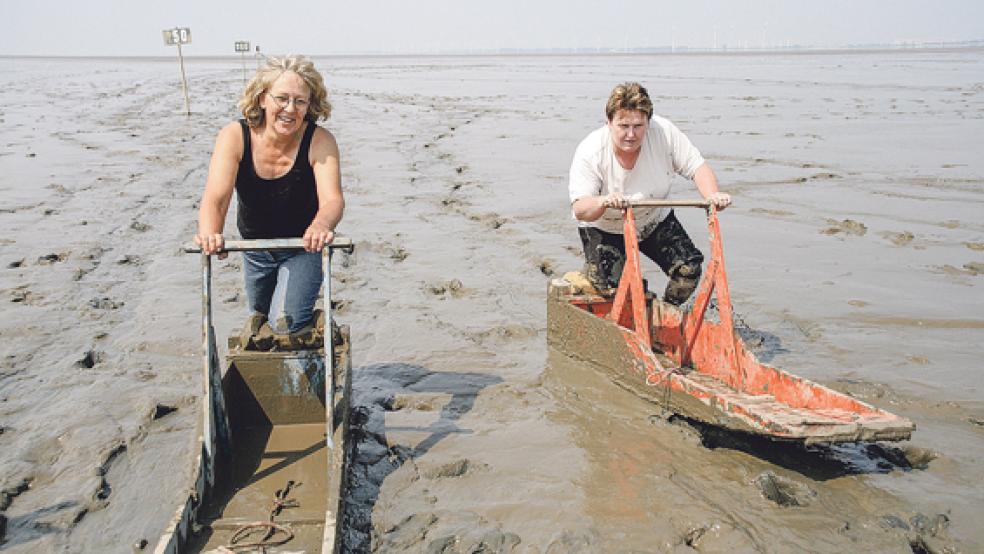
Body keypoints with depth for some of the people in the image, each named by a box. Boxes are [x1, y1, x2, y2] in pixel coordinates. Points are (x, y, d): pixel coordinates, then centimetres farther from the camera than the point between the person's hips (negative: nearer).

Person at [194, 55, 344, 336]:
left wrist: (321, 226, -60)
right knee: (260, 315, 23)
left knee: (287, 323, -16)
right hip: (254, 247, 3)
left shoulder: (320, 141, -24)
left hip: (304, 248, -3)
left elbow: (332, 199, -36)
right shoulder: (234, 136, -21)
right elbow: (215, 198, -31)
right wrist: (210, 233, -54)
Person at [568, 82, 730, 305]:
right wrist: (603, 202, -53)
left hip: (655, 220, 3)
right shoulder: (590, 152, -28)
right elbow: (579, 209, -31)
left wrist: (713, 195, -35)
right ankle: (590, 270, 19)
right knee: (609, 290, -17)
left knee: (688, 269, -9)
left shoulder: (664, 132, -22)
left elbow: (697, 166, -15)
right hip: (605, 228, -3)